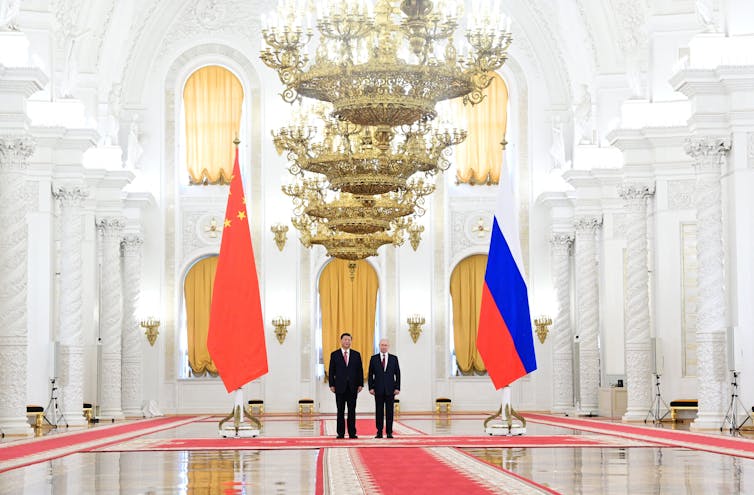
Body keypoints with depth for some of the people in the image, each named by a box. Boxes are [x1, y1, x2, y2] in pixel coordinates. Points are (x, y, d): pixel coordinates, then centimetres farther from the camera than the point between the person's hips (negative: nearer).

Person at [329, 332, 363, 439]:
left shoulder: (356, 354, 8)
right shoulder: (334, 354, 4)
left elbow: (360, 370, 7)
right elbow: (331, 371, 4)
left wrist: (360, 384, 0)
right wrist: (332, 385, -3)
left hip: (352, 387, 1)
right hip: (340, 386, -1)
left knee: (352, 411, 2)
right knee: (340, 411, 1)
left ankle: (352, 433, 5)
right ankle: (341, 433, 4)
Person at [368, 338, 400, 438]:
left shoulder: (394, 358, 6)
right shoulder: (374, 358, 5)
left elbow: (397, 374, 6)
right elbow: (370, 374, 5)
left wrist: (397, 388, -2)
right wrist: (371, 387, -3)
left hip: (390, 389, 0)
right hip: (378, 389, 0)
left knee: (389, 411, 1)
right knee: (379, 411, 2)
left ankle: (389, 432, 4)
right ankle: (379, 432, 5)